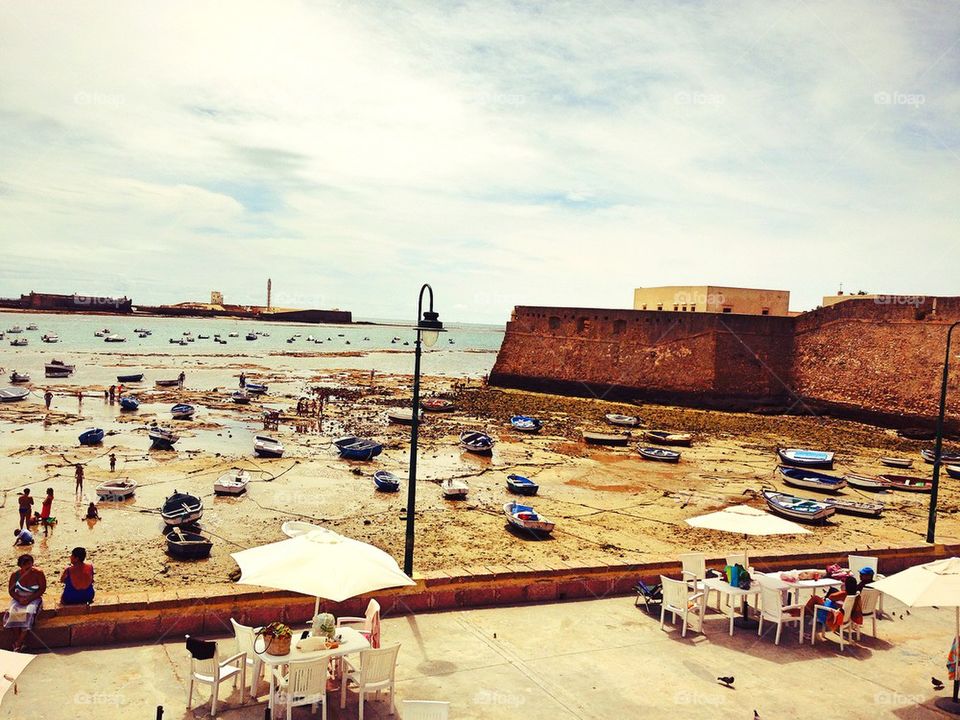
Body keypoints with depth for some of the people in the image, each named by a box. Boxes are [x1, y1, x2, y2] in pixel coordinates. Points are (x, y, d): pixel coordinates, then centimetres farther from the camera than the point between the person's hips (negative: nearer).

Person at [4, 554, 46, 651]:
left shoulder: (38, 573, -9)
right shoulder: (15, 575, -4)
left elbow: (42, 589, -8)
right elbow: (11, 590, 0)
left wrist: (29, 598, -19)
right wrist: (19, 599, -18)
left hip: (34, 598, -2)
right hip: (18, 598, 2)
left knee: (28, 612, -32)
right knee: (12, 612, -29)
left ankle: (18, 644, -23)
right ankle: (21, 640, -19)